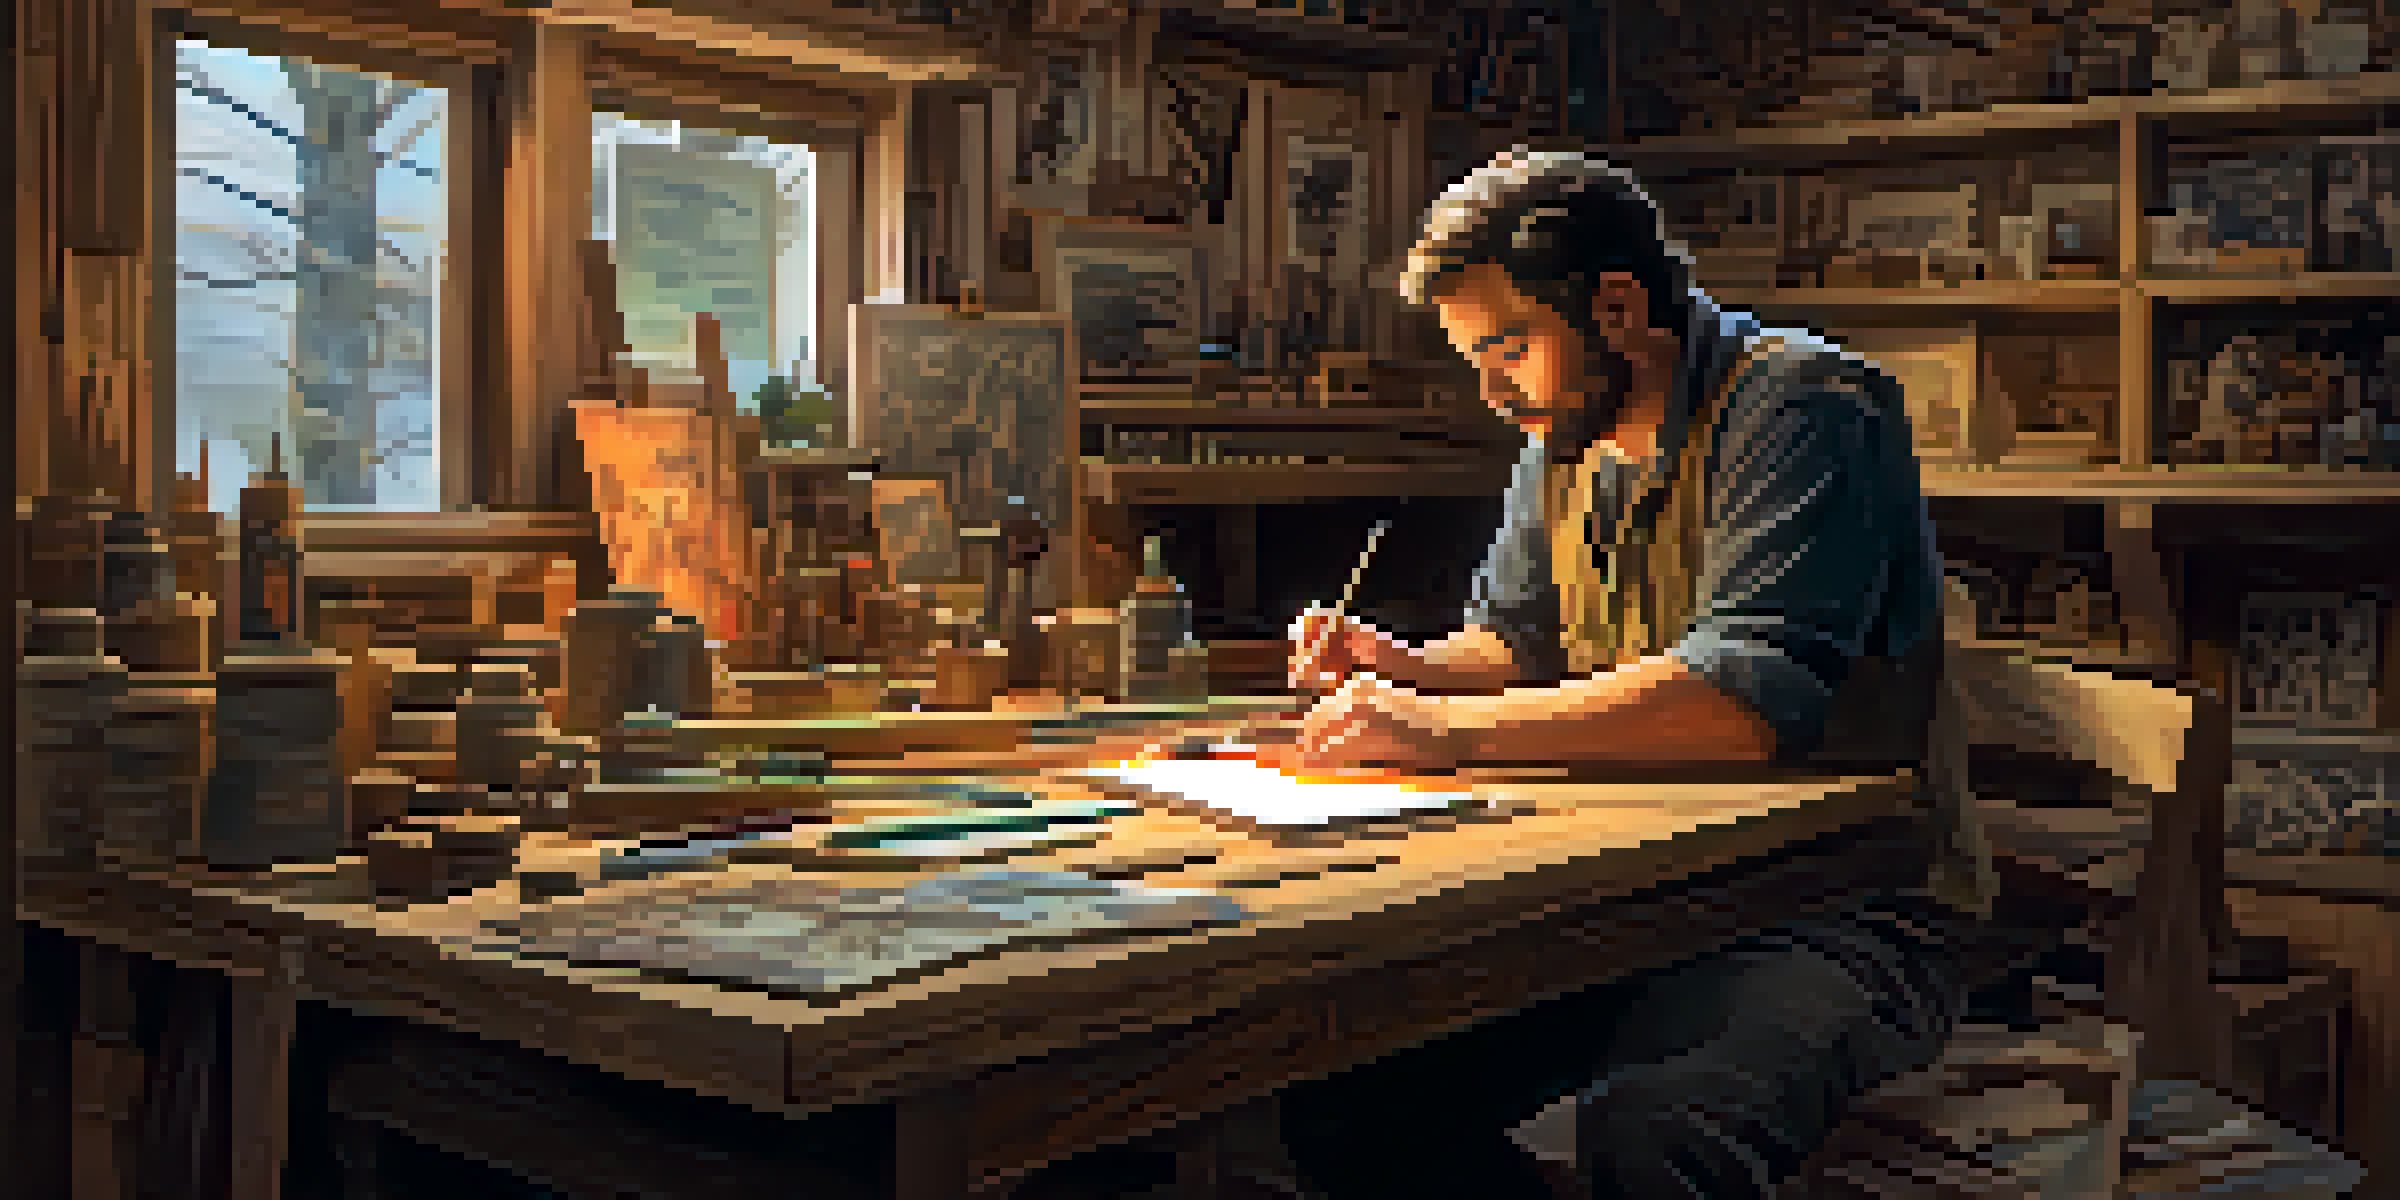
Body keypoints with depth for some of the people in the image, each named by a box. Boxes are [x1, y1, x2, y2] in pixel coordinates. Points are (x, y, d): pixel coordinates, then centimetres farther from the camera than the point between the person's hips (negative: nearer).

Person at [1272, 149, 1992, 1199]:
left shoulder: (1804, 405, -13)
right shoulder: (1567, 435, 13)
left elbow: (1747, 696, -27)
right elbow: (1518, 641, 28)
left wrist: (1449, 729, -29)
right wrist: (1406, 668, 5)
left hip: (1843, 906, -7)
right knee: (1338, 1098, -9)